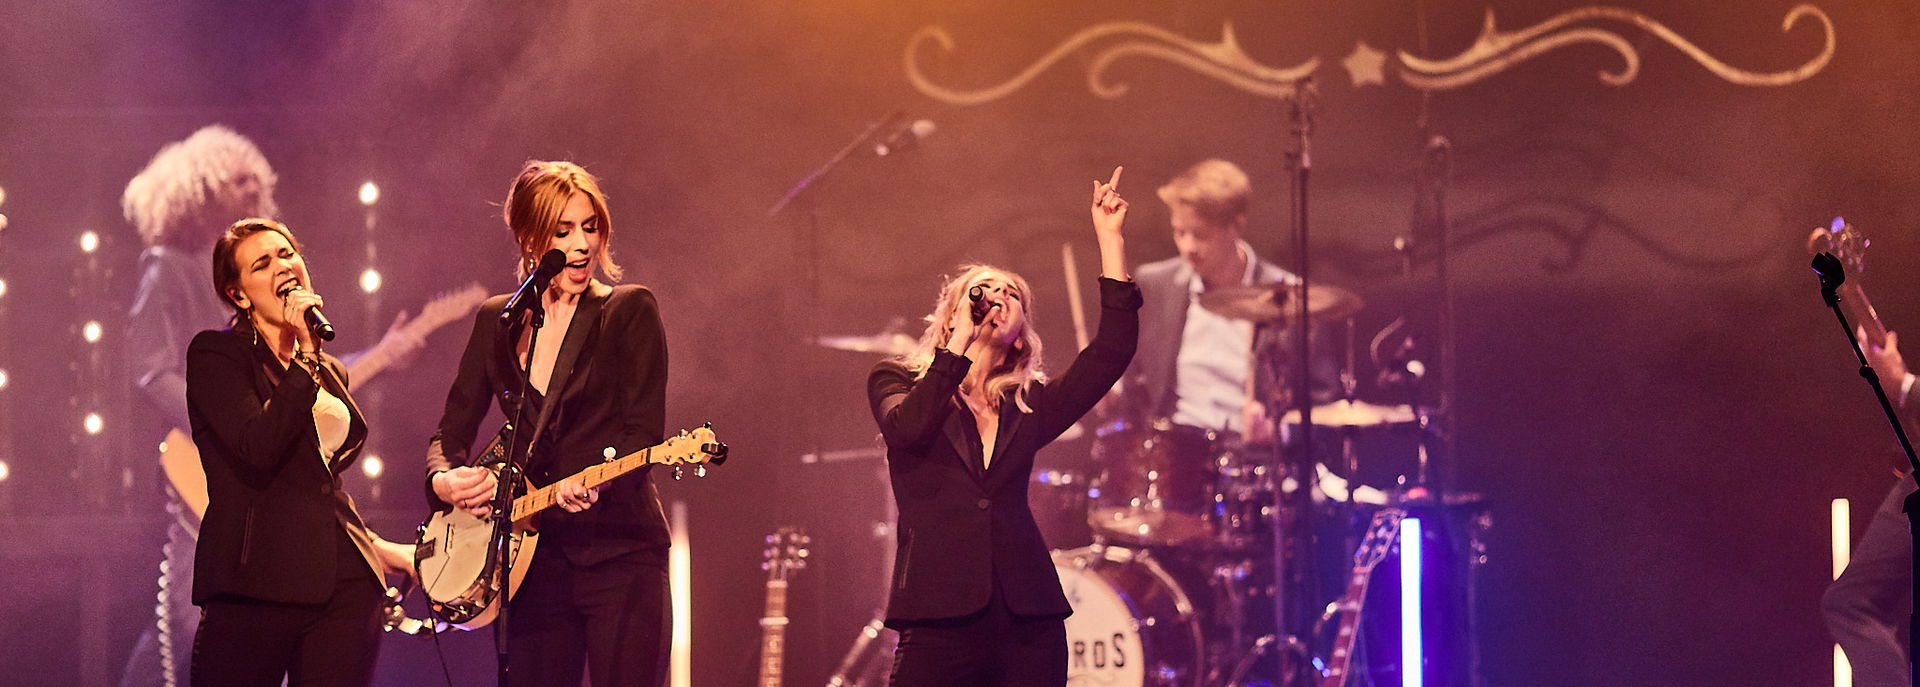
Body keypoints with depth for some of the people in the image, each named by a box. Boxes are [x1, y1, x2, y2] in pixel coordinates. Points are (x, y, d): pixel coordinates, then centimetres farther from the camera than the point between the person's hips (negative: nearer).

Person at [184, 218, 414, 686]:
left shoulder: (329, 371, 20)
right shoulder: (215, 355, -1)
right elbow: (258, 450, -17)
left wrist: (382, 550, 24)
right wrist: (304, 356, -14)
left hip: (345, 585, 6)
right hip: (256, 586, -6)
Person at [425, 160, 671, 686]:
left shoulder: (629, 311, 0)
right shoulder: (497, 323, 13)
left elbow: (644, 434, -7)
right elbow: (452, 431, 16)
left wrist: (593, 482, -26)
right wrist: (444, 479, -7)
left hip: (620, 551, -4)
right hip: (535, 558, 4)